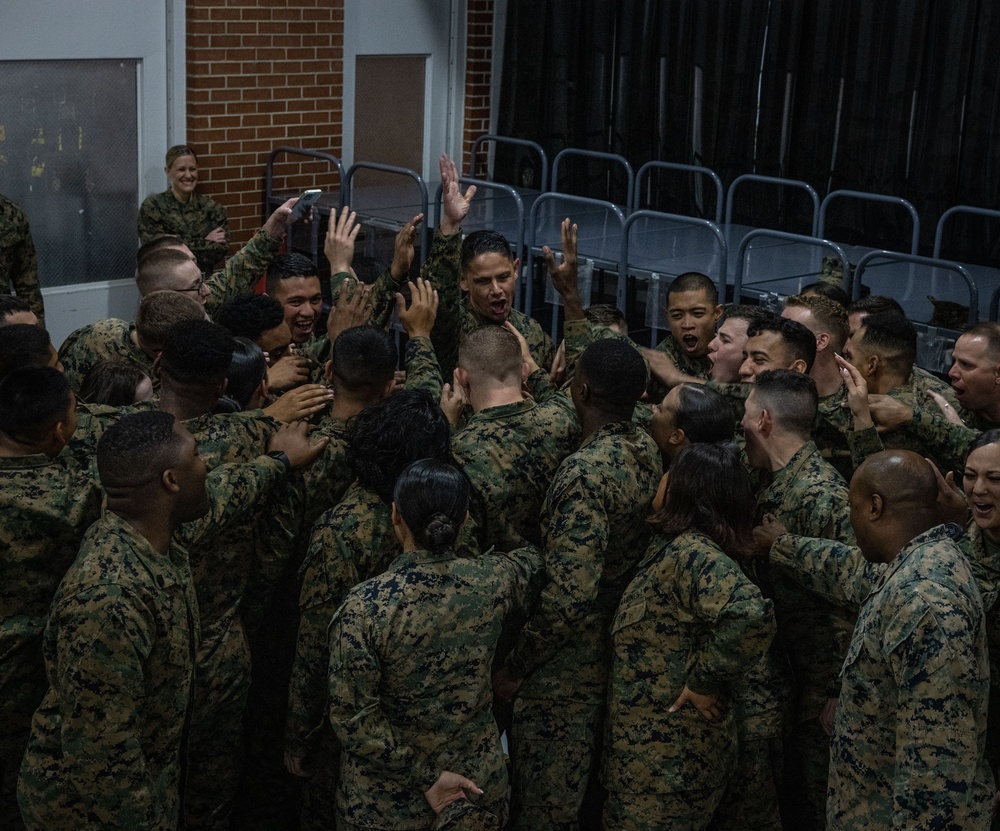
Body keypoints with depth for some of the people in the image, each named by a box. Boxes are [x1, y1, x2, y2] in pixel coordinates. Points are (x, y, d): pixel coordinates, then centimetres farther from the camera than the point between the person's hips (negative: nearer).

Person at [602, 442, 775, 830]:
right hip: (670, 746, 9)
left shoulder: (691, 552, -23)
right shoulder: (677, 545, 4)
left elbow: (751, 615, -37)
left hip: (666, 757, -9)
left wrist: (703, 682, -26)